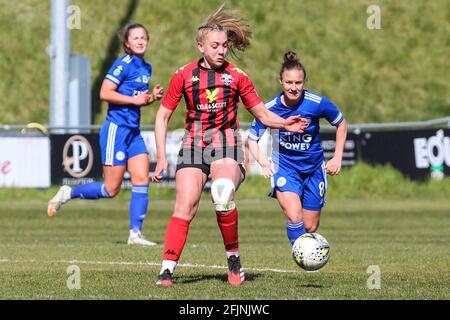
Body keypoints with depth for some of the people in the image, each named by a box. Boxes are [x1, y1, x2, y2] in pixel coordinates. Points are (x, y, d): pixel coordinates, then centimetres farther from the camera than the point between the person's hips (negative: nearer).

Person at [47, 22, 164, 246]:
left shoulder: (146, 68, 13)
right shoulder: (123, 64, -13)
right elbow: (105, 93, -19)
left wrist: (152, 97, 5)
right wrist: (134, 99, -18)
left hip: (134, 132, 8)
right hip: (116, 129, -8)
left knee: (142, 181, -3)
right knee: (111, 190, -4)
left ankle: (135, 234, 0)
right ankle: (68, 194, 16)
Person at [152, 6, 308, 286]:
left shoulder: (236, 76, 5)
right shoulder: (184, 76, 5)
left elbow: (262, 114, 11)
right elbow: (163, 115, 10)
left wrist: (285, 124, -10)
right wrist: (161, 157, 2)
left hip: (226, 143, -1)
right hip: (193, 145, 1)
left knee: (224, 194, -28)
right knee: (186, 204, -16)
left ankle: (234, 259, -11)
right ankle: (167, 269, -18)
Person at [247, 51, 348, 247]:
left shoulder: (318, 104, -16)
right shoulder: (270, 109, -15)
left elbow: (341, 124, 3)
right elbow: (251, 139, -2)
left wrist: (337, 158, -1)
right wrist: (262, 161, -20)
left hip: (314, 169, 1)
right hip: (284, 168, -1)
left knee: (310, 228, 7)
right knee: (294, 219, -26)